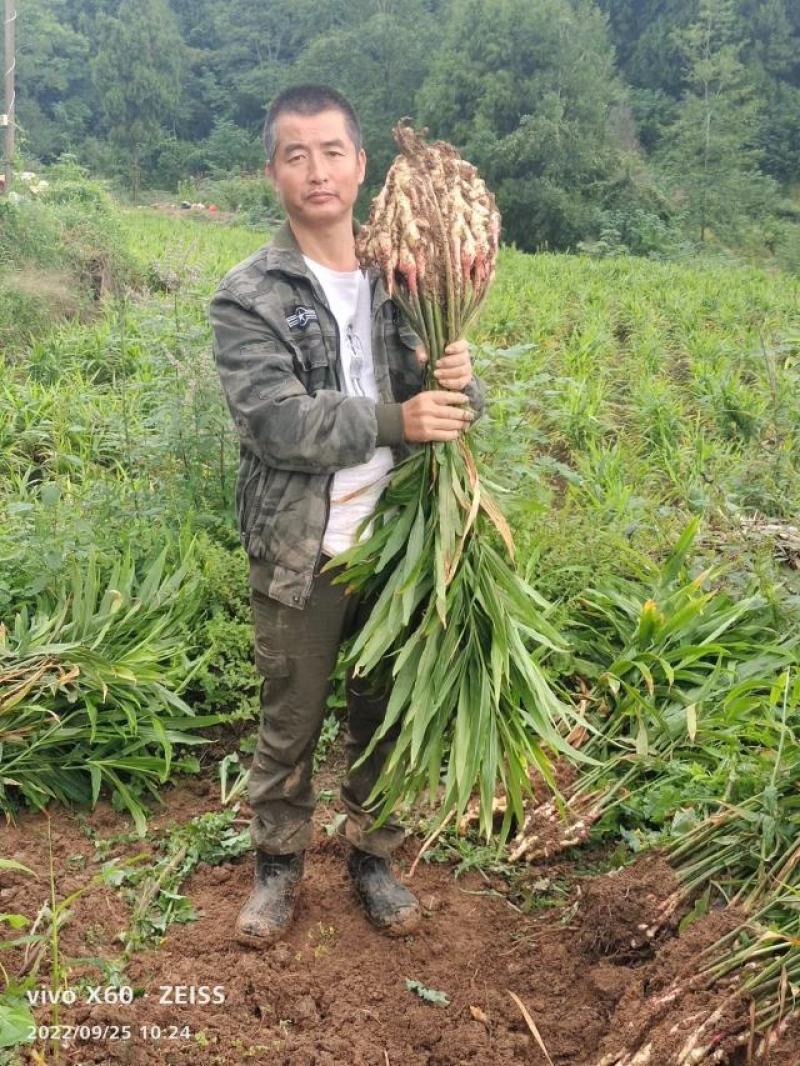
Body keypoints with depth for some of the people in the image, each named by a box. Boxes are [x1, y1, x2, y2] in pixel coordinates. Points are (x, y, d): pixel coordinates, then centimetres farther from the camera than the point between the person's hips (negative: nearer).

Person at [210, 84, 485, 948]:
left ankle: (372, 857, 38)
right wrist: (395, 421, -28)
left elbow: (456, 410, 3)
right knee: (289, 722, 13)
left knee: (387, 714, 17)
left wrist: (459, 383, -20)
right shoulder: (248, 296, -8)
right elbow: (277, 423, -19)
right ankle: (277, 863, 35)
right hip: (301, 555, -3)